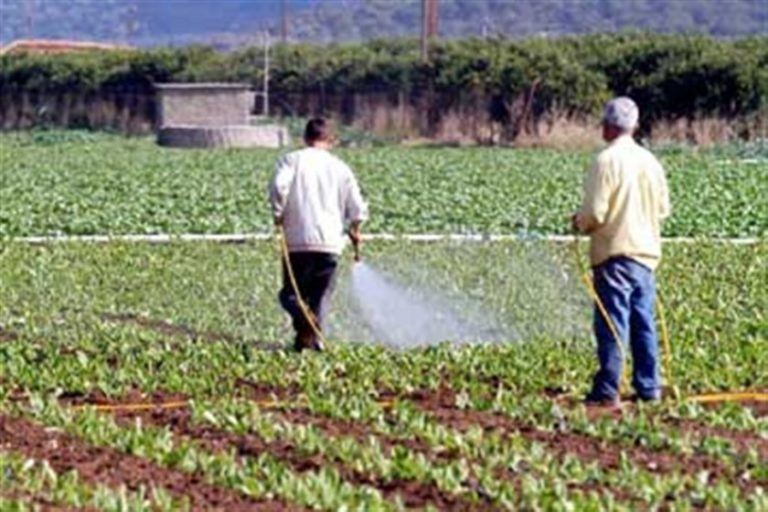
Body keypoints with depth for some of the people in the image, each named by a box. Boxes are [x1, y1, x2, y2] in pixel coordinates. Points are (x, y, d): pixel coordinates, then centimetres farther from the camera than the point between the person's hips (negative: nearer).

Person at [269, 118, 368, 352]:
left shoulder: (292, 160, 3)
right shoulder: (340, 167, 10)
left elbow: (278, 187, -15)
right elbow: (357, 207, 9)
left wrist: (279, 214, 1)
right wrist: (354, 230, 27)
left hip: (297, 239, -2)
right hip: (331, 243, 2)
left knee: (290, 293, 6)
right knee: (320, 295, 11)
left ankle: (304, 318, -25)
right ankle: (314, 336, -8)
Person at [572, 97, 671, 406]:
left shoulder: (607, 160, -13)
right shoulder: (649, 161, 7)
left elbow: (595, 213, -15)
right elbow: (663, 208, 14)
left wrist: (580, 223, 5)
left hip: (615, 253, -6)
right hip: (646, 251, 6)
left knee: (612, 324, -5)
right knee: (644, 323, 12)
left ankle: (607, 391, -5)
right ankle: (649, 387, 15)